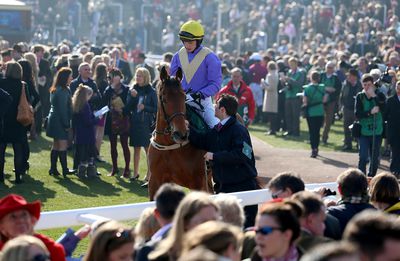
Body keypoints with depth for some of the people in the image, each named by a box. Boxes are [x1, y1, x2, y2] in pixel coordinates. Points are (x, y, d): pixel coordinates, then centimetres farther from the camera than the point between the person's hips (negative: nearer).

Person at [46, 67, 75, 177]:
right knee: (63, 144, -6)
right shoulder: (63, 91, -18)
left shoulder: (55, 90, 13)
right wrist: (66, 124, -16)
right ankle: (64, 170, -3)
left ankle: (53, 169, 14)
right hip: (60, 121, -10)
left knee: (56, 145, 12)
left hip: (54, 119, 10)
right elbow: (63, 109, -20)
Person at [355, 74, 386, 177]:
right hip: (364, 132, -1)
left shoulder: (379, 95, -1)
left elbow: (384, 109, -19)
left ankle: (371, 177, 24)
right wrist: (370, 112, -21)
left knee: (375, 158, 9)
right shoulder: (360, 96, 0)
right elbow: (357, 114, -8)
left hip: (377, 132, 1)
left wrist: (374, 95, -20)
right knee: (363, 157, -9)